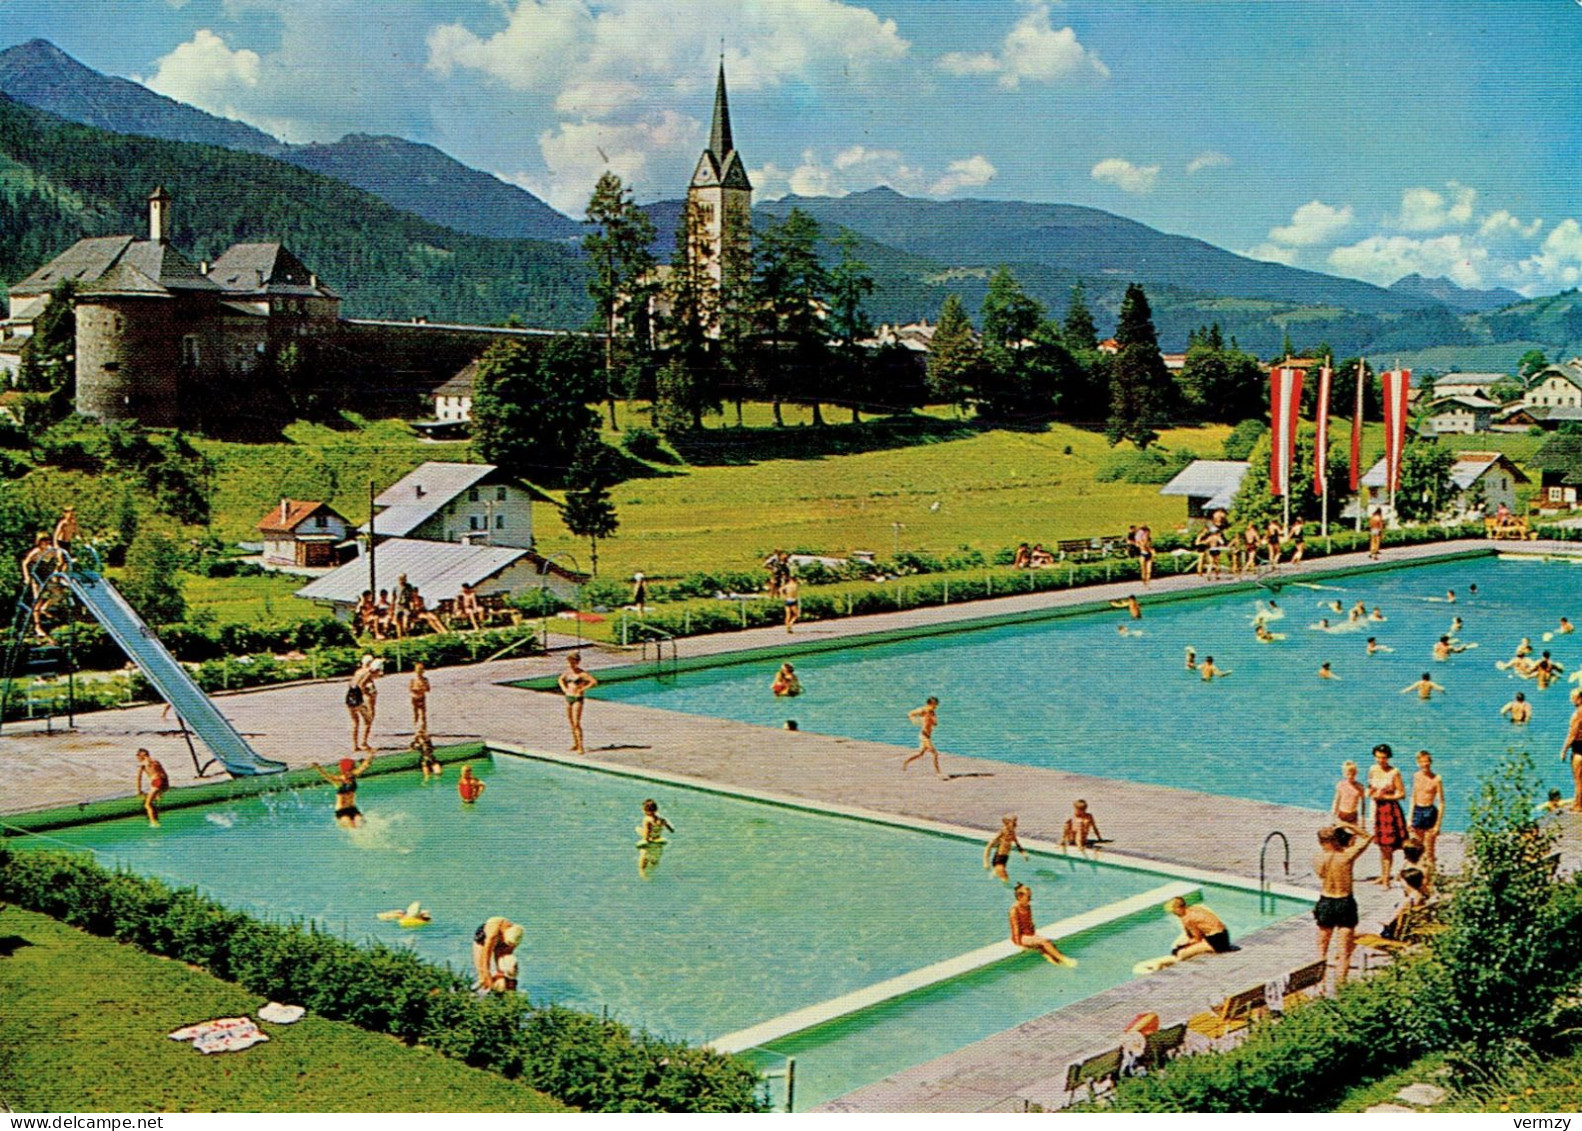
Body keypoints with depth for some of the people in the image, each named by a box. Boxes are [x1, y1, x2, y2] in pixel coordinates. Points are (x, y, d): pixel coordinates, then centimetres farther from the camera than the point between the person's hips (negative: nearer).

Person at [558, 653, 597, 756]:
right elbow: (560, 679, 27)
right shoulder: (567, 671, 7)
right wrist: (564, 688, 9)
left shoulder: (582, 673, -13)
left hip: (578, 699, -7)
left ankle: (580, 746, -10)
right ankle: (575, 744, 22)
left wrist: (582, 689, -17)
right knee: (571, 722, 11)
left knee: (576, 723, -12)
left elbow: (594, 682, -20)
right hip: (568, 697, 7)